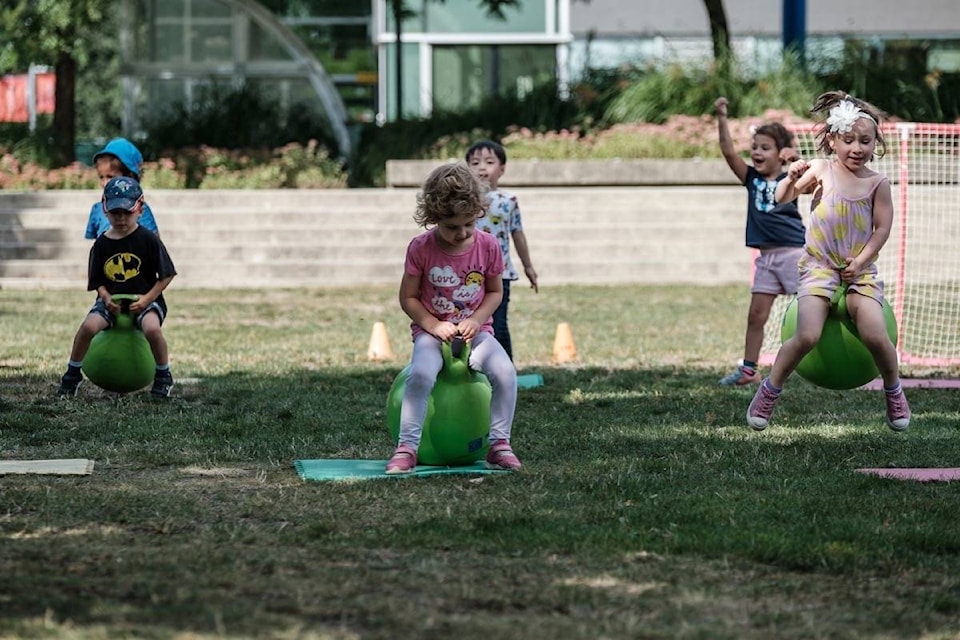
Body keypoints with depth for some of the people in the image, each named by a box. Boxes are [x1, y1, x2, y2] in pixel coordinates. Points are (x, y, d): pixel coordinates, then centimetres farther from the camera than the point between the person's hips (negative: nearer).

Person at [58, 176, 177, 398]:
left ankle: (163, 376, -8)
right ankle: (72, 375, -3)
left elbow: (166, 276, -2)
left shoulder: (148, 240, -5)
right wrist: (106, 298, -12)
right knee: (88, 326, -26)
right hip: (111, 299, 2)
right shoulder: (101, 244, 3)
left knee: (152, 328, -34)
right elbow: (97, 280, 9)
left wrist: (147, 299, -13)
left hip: (145, 299, -2)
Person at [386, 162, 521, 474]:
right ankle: (406, 448, -26)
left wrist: (476, 320, -10)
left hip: (475, 329, 2)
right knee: (421, 374, -34)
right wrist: (433, 325, -16)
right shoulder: (421, 248, -10)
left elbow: (495, 291, 8)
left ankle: (499, 444, -12)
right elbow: (408, 298, -2)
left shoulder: (488, 246, -5)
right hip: (432, 330, -2)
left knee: (505, 372, -26)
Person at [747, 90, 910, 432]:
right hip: (819, 265, -1)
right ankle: (769, 391, 4)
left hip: (860, 270, 1)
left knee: (876, 336, -14)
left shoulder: (878, 183, -3)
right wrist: (792, 179, -21)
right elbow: (782, 199, -2)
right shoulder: (821, 170, -3)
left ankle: (894, 393, 14)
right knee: (807, 336, -18)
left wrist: (860, 261, -12)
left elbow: (882, 228, -3)